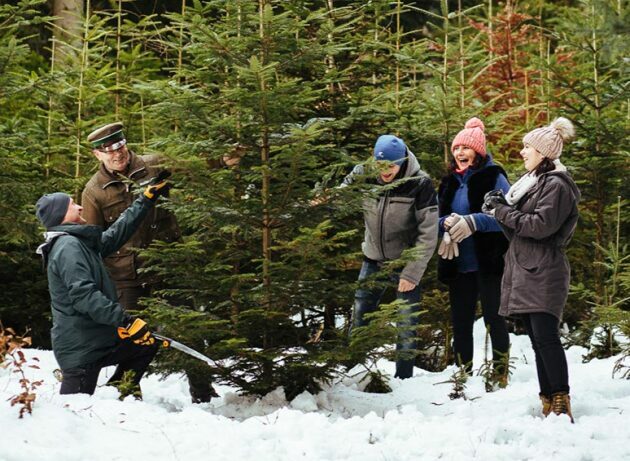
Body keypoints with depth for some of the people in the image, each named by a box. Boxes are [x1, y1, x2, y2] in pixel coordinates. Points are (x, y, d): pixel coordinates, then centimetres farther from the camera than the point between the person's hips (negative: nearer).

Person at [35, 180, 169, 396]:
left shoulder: (81, 242, 15)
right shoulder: (68, 246, -17)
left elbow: (117, 233, 24)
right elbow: (83, 295, -26)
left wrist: (146, 200, 27)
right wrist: (123, 319, -28)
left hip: (96, 337, 10)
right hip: (79, 345, -10)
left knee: (146, 344, 20)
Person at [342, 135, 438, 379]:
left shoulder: (420, 184, -20)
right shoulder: (364, 175, -10)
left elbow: (428, 235, -17)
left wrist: (412, 274, -18)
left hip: (406, 263, -4)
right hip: (373, 260, 4)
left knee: (406, 325, -1)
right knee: (359, 318, 8)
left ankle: (403, 379, 11)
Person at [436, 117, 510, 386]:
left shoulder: (493, 178, -4)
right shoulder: (449, 182, 14)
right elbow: (436, 218, 13)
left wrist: (473, 222, -26)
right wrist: (447, 223, -11)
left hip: (488, 263, -6)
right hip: (458, 264, 6)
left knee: (494, 320, -2)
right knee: (460, 322, 9)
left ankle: (500, 376, 6)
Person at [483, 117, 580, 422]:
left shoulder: (556, 185, -8)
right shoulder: (530, 182, 20)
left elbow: (540, 226, -19)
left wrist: (503, 210, -12)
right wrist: (499, 210, 2)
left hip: (544, 273, -9)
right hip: (523, 272, 9)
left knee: (545, 336, -17)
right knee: (537, 339, 6)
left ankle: (562, 405, -18)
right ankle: (548, 403, 7)